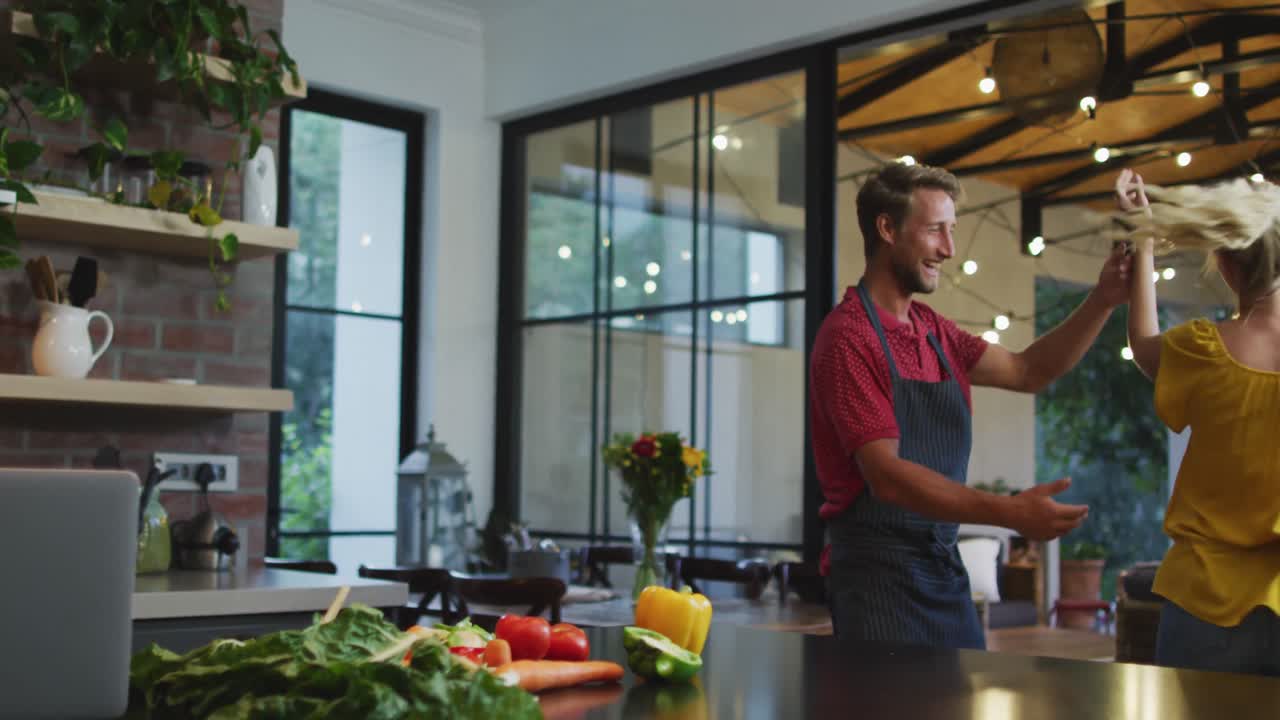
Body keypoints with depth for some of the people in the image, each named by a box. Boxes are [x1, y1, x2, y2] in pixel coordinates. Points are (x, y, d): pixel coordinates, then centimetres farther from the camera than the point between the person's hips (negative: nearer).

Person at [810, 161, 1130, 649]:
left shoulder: (934, 332, 12)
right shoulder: (848, 337, -15)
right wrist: (1009, 512, -29)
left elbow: (1027, 371, 18)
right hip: (880, 571, -8)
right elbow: (885, 475, -22)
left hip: (945, 569, 8)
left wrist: (1101, 302, 5)